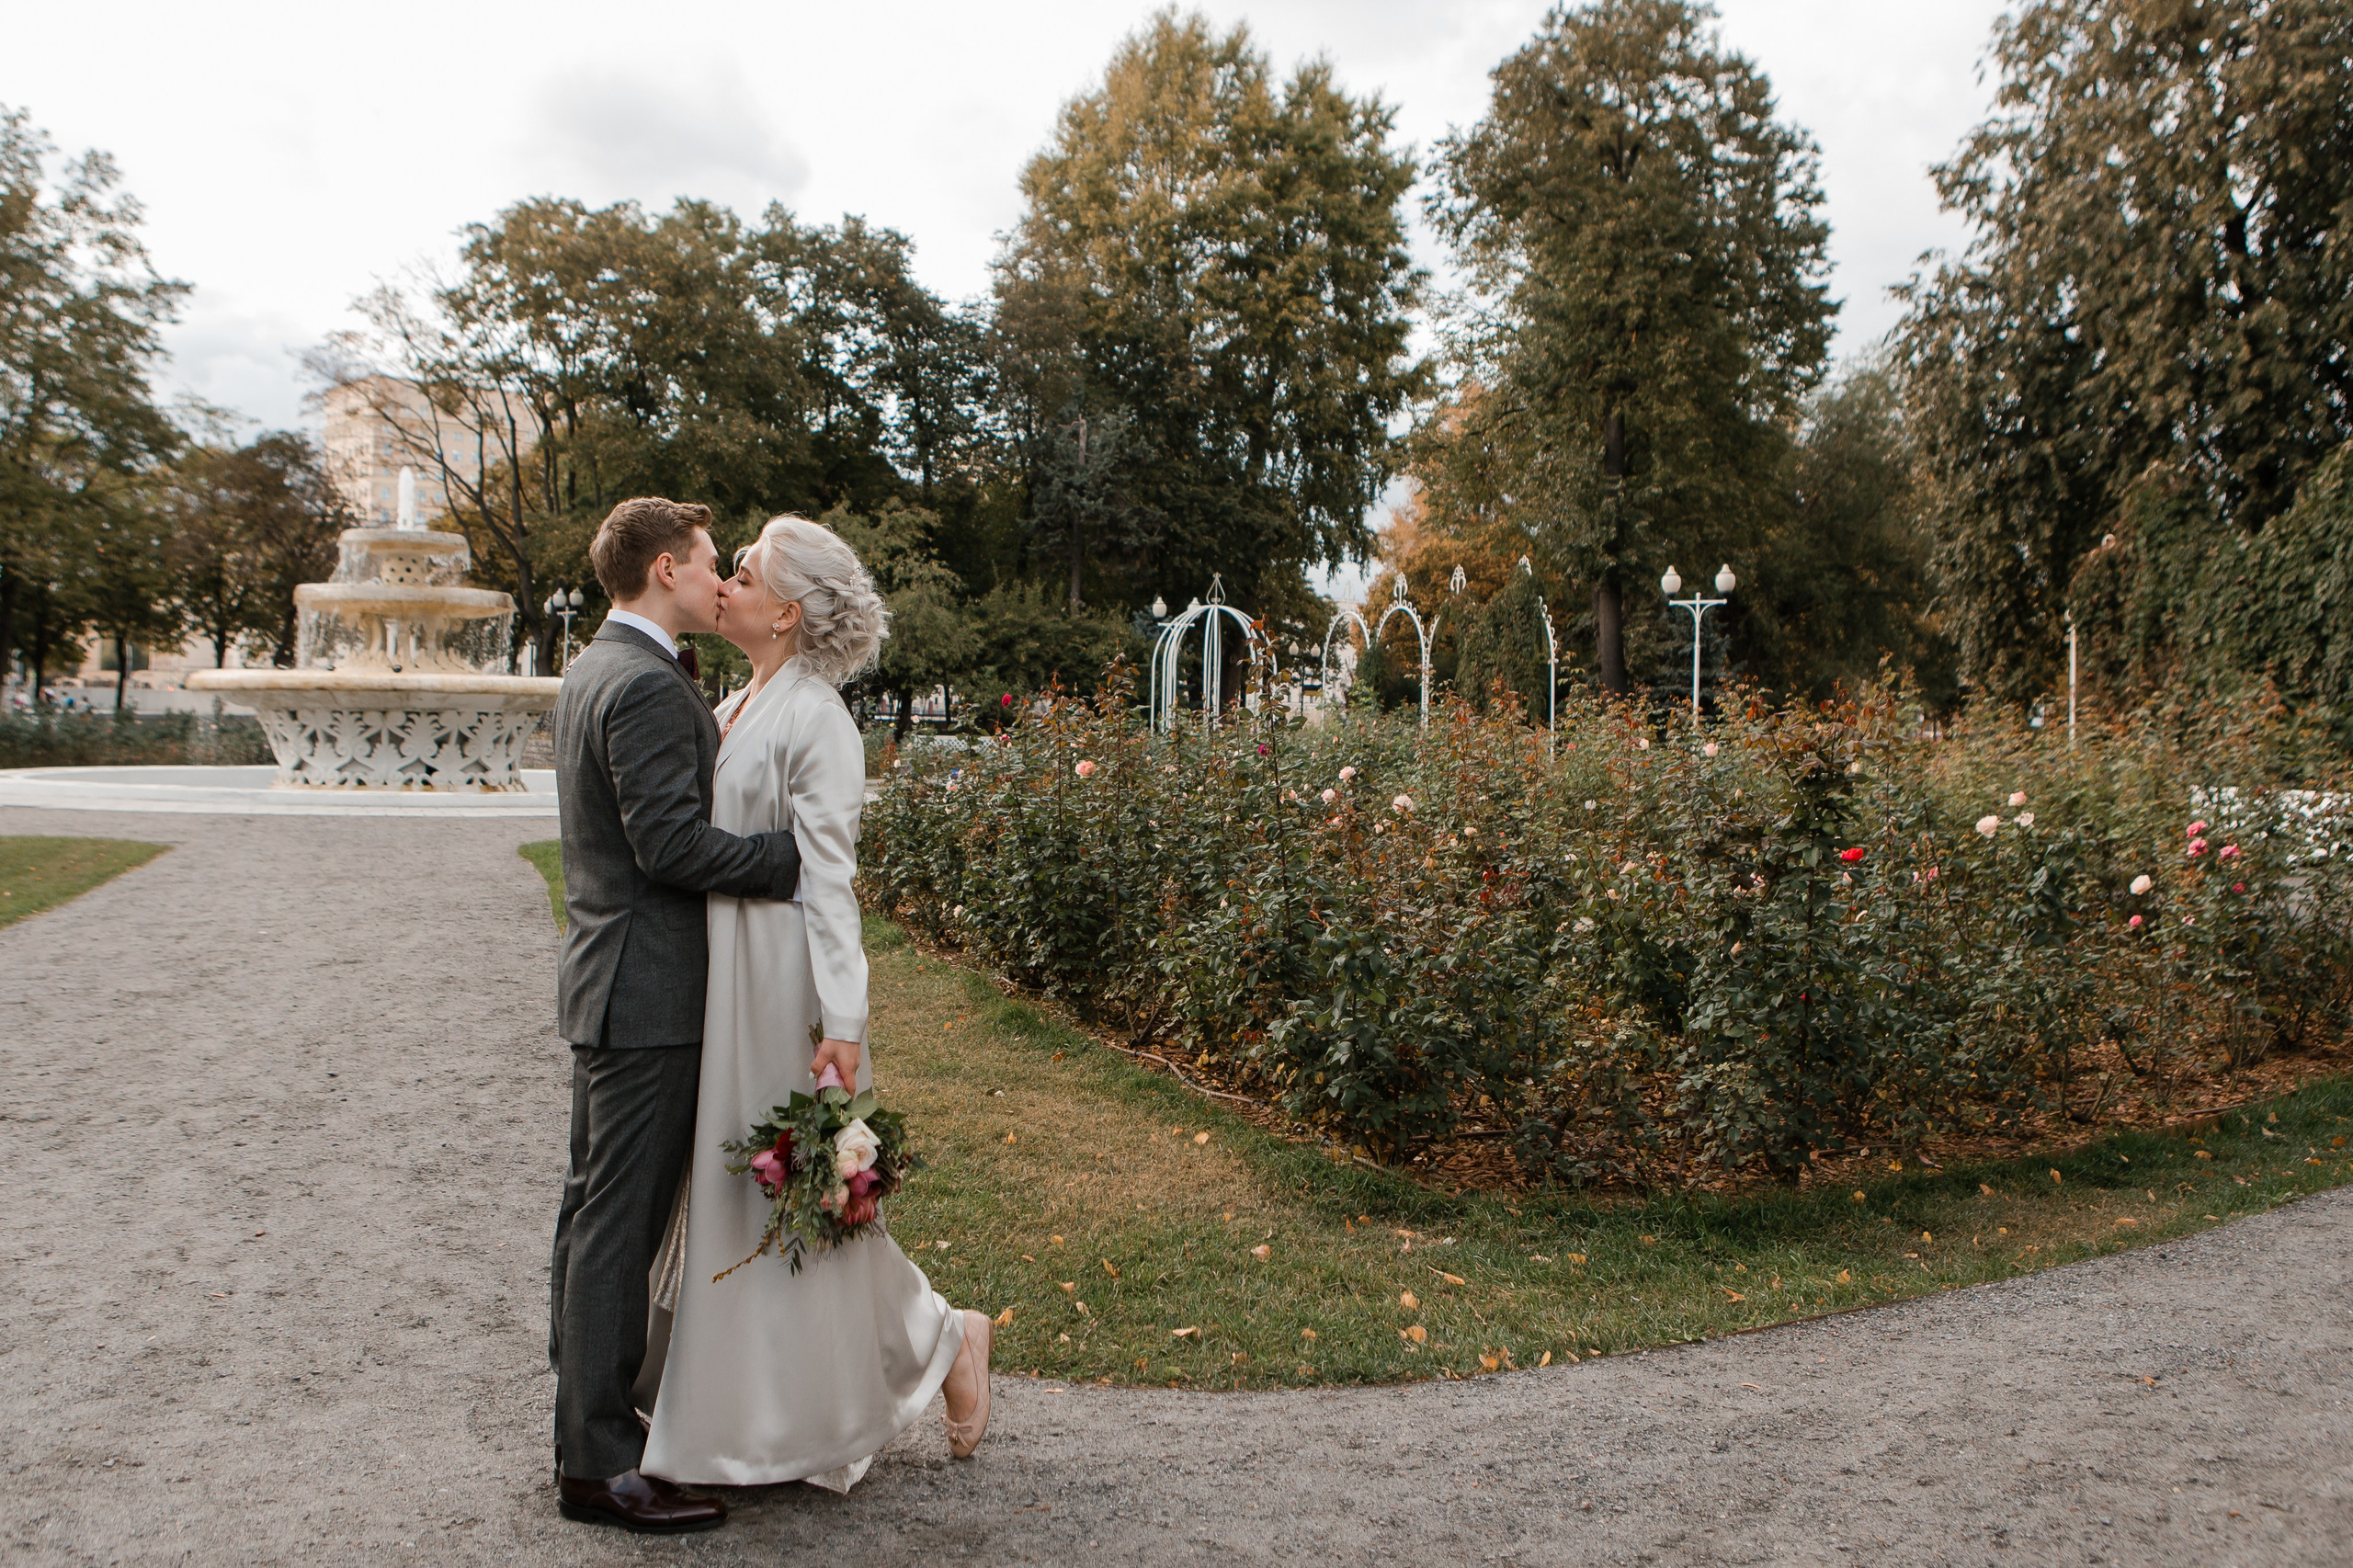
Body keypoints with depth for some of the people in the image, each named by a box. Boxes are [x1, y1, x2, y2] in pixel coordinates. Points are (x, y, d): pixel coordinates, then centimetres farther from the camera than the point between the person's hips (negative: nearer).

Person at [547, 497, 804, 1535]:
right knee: (621, 1224, -3)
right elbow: (672, 845, -23)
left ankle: (584, 1421, 30)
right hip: (648, 991, -11)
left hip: (605, 978, 11)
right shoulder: (649, 686, -19)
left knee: (594, 1211, 17)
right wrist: (801, 852, -16)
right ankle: (599, 1465, 6)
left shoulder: (594, 669, 14)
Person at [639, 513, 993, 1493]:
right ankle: (757, 1412, 29)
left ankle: (942, 1342, 21)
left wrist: (841, 1024, -22)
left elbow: (827, 880, -19)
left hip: (782, 986, -9)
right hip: (720, 983, 9)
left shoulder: (816, 720, -14)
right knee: (726, 1190, 15)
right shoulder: (735, 710, 12)